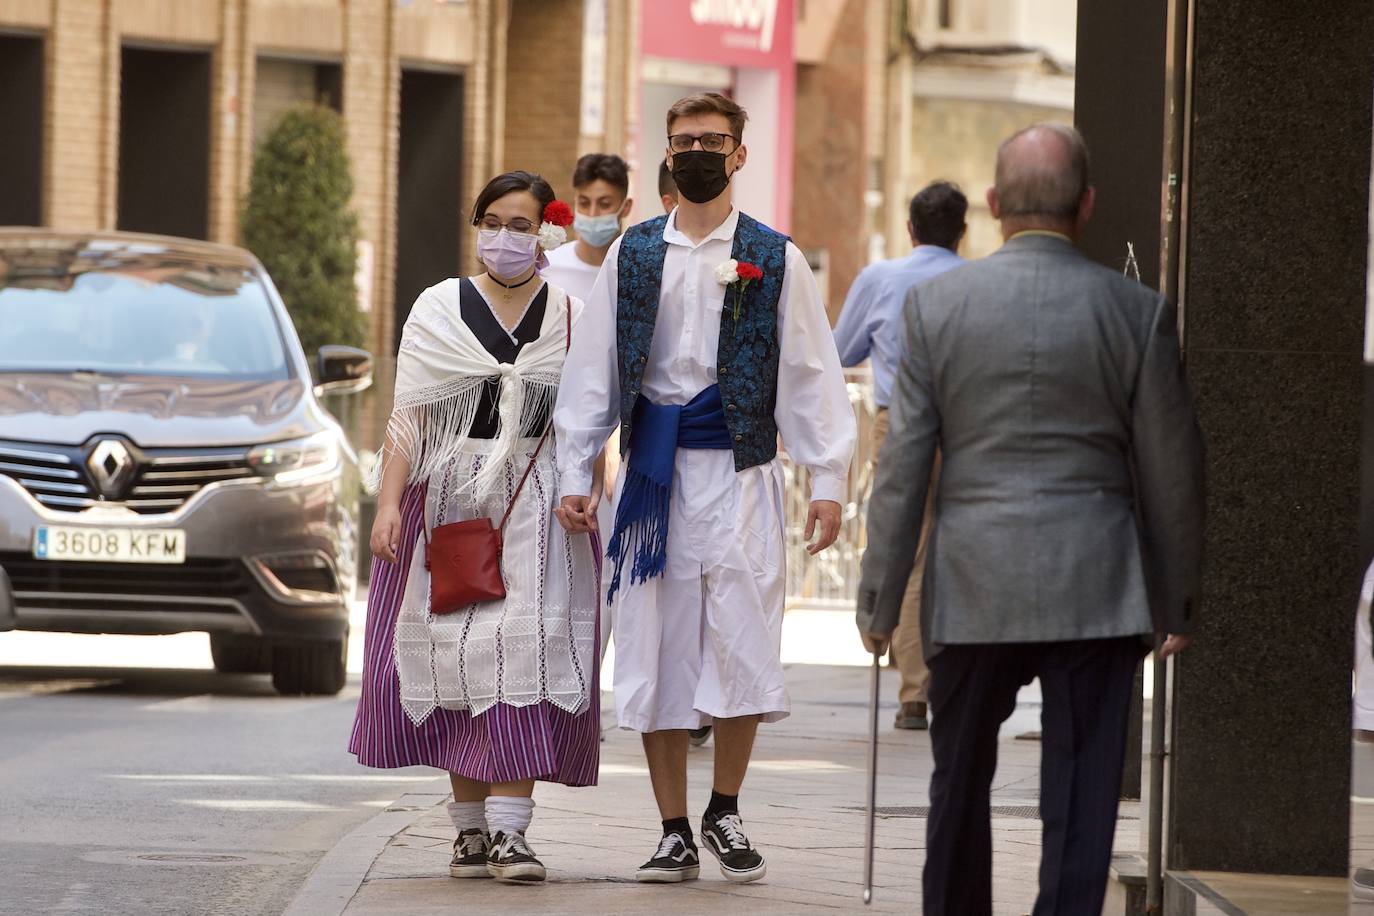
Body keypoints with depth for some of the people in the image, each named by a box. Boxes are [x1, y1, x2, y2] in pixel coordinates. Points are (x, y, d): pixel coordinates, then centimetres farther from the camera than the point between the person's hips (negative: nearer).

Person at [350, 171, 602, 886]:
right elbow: (408, 418, 3)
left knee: (522, 652, -12)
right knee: (455, 658, 0)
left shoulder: (569, 316, 9)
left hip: (537, 504, -1)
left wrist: (590, 500, -1)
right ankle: (470, 826, 8)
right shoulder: (438, 310, 8)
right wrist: (388, 504, -6)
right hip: (449, 497, 1)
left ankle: (509, 829, -15)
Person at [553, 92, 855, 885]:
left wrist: (828, 481, -4)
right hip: (655, 466, 2)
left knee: (742, 645, -9)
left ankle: (726, 811, 11)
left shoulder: (774, 260, 5)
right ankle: (675, 833, 9)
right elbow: (593, 372, 12)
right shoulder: (633, 256, 10)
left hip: (739, 470, -2)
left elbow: (812, 376, 3)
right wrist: (576, 474, 5)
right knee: (657, 650, 1)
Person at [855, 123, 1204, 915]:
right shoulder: (1138, 312, -3)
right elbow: (1171, 468, 1)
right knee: (1081, 791, 0)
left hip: (973, 588, 1)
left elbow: (905, 464, -3)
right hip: (1097, 594, -1)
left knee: (961, 783, 16)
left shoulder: (937, 303, -3)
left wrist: (882, 599, 4)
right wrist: (1178, 602, 11)